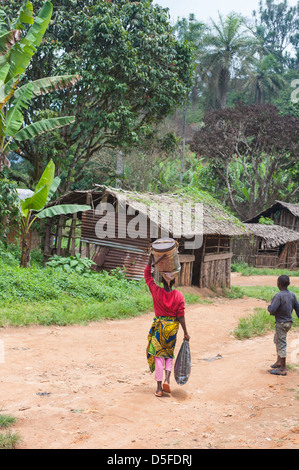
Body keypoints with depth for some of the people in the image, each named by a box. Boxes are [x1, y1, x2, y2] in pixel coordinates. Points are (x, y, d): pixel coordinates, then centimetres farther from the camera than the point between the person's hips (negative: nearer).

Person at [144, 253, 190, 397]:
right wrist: (185, 333, 1)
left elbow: (147, 276, 4)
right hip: (172, 327, 1)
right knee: (169, 354, 19)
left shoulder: (156, 291, -10)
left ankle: (159, 388, 6)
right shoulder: (179, 296, -9)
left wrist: (150, 259, 6)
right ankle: (167, 380, 2)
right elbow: (181, 316, -7)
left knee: (159, 355, 5)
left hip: (158, 326, -1)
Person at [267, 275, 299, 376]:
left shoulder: (279, 296, -20)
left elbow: (272, 310, -23)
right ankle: (279, 362, 34)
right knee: (277, 340, 25)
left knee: (281, 344, -1)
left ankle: (283, 369, 4)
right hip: (289, 321, 8)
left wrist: (269, 308, -2)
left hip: (281, 323, -8)